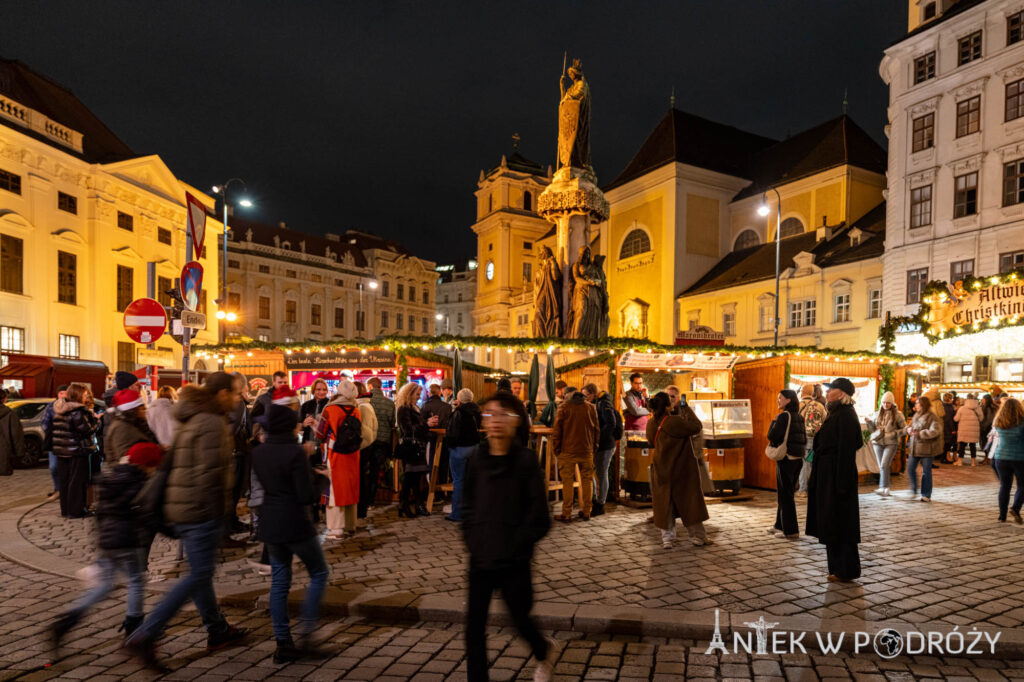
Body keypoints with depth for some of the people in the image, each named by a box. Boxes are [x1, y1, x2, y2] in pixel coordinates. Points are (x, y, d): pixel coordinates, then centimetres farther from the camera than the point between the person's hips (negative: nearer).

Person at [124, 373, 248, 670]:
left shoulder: (191, 421, 14)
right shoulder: (212, 423, -16)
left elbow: (173, 462, 19)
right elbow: (211, 473, -22)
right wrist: (219, 512, -14)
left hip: (180, 509, 10)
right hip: (202, 510, -10)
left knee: (200, 572, 17)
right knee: (198, 576, -1)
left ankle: (218, 630, 30)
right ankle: (144, 636, -1)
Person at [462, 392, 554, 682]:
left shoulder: (526, 460, -11)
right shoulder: (476, 459, -1)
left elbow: (538, 518, -9)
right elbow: (468, 505, 9)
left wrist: (514, 546, -11)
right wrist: (472, 540, -1)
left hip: (514, 560, -3)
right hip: (480, 559, 3)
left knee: (520, 618, 13)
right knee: (474, 623, 6)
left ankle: (543, 652, 45)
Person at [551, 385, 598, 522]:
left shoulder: (563, 408, -2)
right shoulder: (591, 407, 8)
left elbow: (557, 430, -4)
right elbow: (596, 430, 10)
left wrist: (556, 449, 3)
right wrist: (594, 447, 17)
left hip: (568, 451, -3)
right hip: (587, 451, 3)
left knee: (567, 481, 2)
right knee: (587, 480, 11)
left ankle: (566, 514, 6)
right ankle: (586, 512, 17)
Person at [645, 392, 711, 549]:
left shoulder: (651, 424, -3)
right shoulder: (674, 422, -24)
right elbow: (697, 427, -14)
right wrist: (687, 410, -2)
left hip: (661, 471, 5)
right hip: (681, 470, -5)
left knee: (664, 504, 12)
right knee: (689, 502, 11)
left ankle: (667, 539, 12)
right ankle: (698, 536, 21)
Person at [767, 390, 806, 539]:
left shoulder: (784, 416, -14)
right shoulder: (799, 417, 10)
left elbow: (772, 436, -17)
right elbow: (804, 440, 13)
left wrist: (773, 422, -2)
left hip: (786, 459, -8)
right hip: (798, 459, 8)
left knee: (785, 495, 1)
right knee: (784, 493, 18)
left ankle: (791, 531, 5)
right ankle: (780, 525, 28)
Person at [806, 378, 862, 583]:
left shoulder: (845, 416, -16)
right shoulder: (835, 414, 14)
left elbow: (846, 450, -21)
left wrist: (841, 483, -22)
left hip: (837, 475, -10)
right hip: (827, 475, 10)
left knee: (839, 522, 0)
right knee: (832, 523, 15)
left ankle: (846, 571, 11)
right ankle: (838, 568, 24)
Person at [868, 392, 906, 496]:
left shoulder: (897, 414, 0)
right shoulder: (878, 413, 10)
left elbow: (904, 428, 4)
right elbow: (873, 428, 13)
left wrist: (895, 433, -14)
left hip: (891, 443, -4)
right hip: (878, 442, 4)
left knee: (884, 466, -16)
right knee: (881, 467, 8)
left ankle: (883, 488, -16)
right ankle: (886, 489, 18)